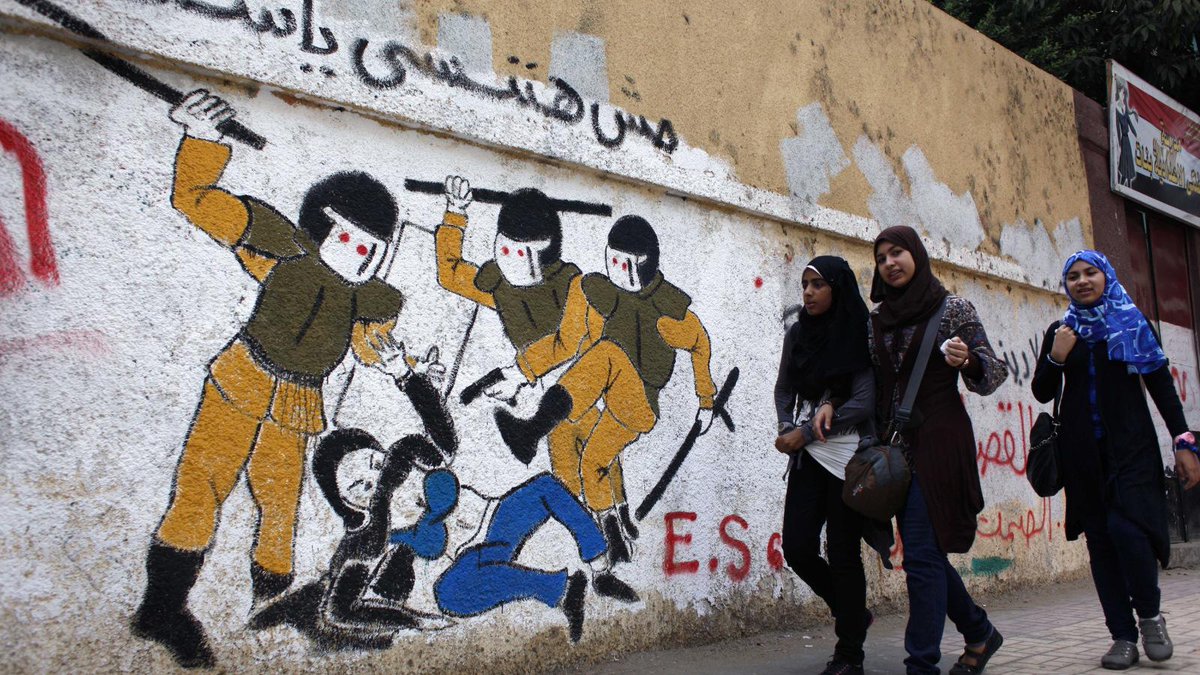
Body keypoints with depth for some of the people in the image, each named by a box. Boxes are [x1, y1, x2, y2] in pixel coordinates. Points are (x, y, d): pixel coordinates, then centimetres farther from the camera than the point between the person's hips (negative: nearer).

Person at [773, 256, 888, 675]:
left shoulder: (860, 336, -7)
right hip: (809, 456, 5)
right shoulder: (797, 334, 8)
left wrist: (804, 434, -11)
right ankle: (853, 614, 27)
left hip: (849, 456, -5)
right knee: (797, 548, 0)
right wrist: (787, 430, -8)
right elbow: (784, 391, 12)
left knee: (843, 554, -1)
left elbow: (863, 403, -12)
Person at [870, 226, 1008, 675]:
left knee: (921, 553, -10)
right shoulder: (877, 320, 13)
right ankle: (980, 632, 31)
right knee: (926, 551, 11)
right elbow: (869, 382, 16)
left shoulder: (953, 309, -1)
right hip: (897, 444, 6)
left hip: (939, 441, -6)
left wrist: (968, 360, -24)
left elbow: (995, 371, -2)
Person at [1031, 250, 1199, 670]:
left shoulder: (1132, 322, 6)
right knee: (1100, 540, 1)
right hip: (1082, 451, 2)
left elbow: (1161, 385, 5)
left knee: (1126, 528, -19)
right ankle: (1123, 637, 7)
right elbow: (1042, 393, 9)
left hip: (1131, 445, -2)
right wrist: (1055, 358, -9)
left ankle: (1150, 615, 5)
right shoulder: (1060, 331, 11)